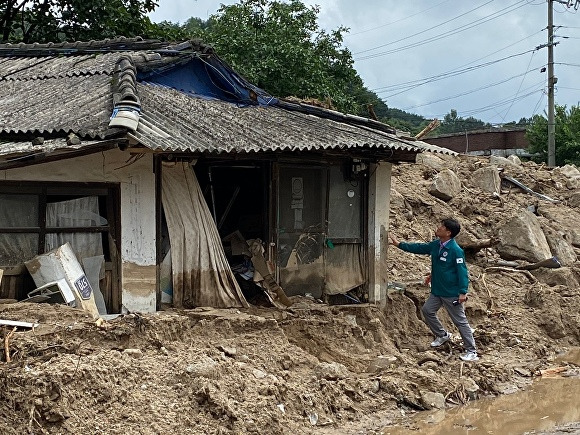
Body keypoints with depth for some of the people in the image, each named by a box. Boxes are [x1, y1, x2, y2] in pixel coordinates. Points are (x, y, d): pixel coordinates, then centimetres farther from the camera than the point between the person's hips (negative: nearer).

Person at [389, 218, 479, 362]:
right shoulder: (435, 245, 1)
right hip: (437, 290, 8)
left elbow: (462, 271, -21)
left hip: (452, 293, -8)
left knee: (461, 321, -2)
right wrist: (399, 244, 16)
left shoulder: (456, 251, -22)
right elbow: (419, 248, 15)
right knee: (427, 310, 16)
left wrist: (463, 292, -25)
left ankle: (472, 352, 7)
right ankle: (442, 335, 34)